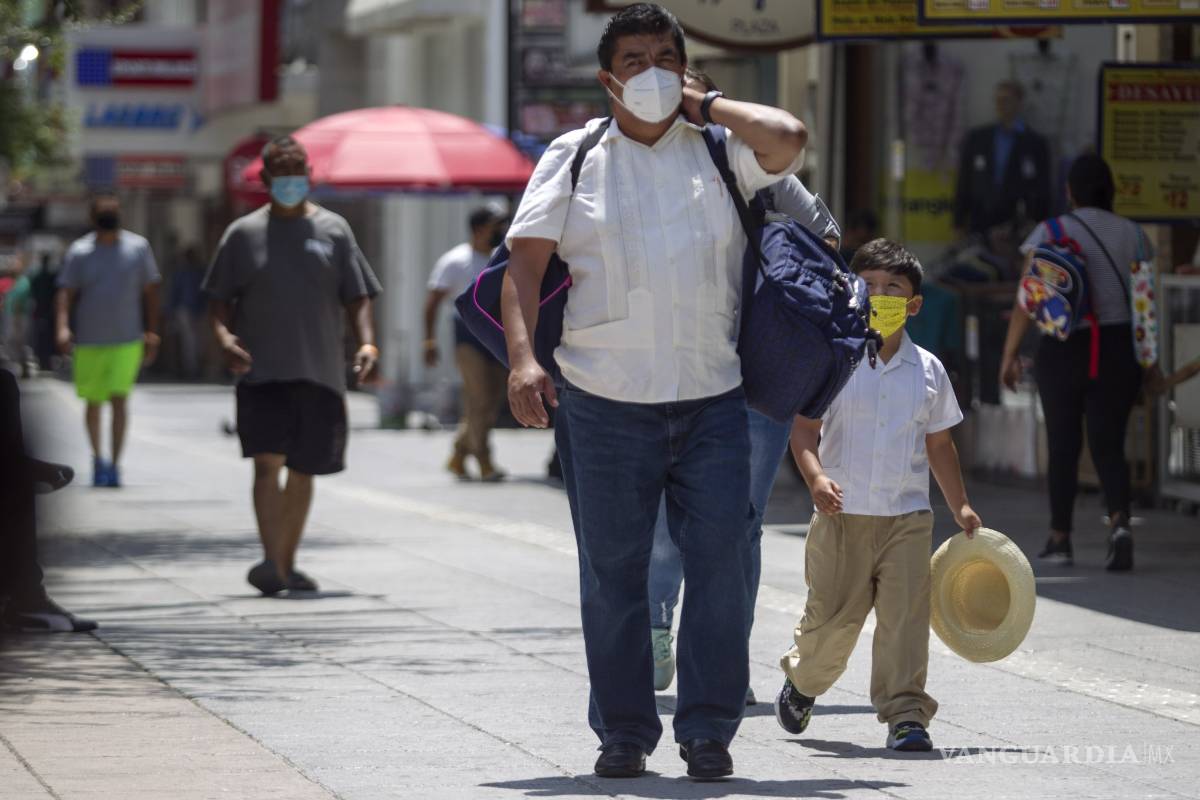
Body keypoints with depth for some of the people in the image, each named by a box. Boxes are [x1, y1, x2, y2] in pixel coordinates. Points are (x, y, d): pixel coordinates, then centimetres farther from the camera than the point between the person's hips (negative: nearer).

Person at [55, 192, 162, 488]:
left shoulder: (138, 247, 3)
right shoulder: (79, 252, 0)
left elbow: (150, 292, 9)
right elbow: (66, 293, -3)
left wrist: (152, 335, 4)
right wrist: (62, 328, -19)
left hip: (127, 341, -1)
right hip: (89, 341, 1)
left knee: (120, 399, -13)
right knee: (94, 402, 10)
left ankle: (114, 464, -11)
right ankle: (98, 458, 30)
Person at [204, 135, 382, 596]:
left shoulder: (333, 230, 9)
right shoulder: (243, 234, 7)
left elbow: (357, 297, 9)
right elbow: (220, 299, 10)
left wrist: (367, 343, -8)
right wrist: (224, 336, -11)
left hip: (320, 369, 2)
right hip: (262, 369, -2)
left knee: (303, 470, 7)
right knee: (267, 461, -16)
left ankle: (287, 565, 18)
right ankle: (271, 562, -22)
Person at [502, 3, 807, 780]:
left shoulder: (720, 149, 9)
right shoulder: (574, 158, 8)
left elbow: (788, 140, -12)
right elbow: (526, 260, 0)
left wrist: (703, 103, 0)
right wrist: (523, 357, -14)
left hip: (713, 400, 0)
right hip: (604, 402, 0)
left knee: (722, 560, -5)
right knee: (612, 570, 4)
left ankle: (709, 728, 3)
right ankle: (623, 731, 13)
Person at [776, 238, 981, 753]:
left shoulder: (927, 371, 7)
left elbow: (939, 443, 17)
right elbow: (804, 428, -5)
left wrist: (959, 506, 15)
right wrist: (816, 478, -23)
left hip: (906, 517, 2)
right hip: (842, 513, -2)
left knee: (905, 616, -9)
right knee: (832, 618, 3)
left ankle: (905, 714, -5)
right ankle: (800, 680, 33)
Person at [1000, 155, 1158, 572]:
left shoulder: (1049, 234, -5)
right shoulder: (1132, 234, 3)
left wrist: (1010, 353, -6)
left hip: (1063, 350, -1)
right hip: (1118, 349, 1)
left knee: (1062, 446, 12)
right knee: (1108, 446, 3)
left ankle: (1060, 539, 20)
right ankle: (1120, 525, -21)